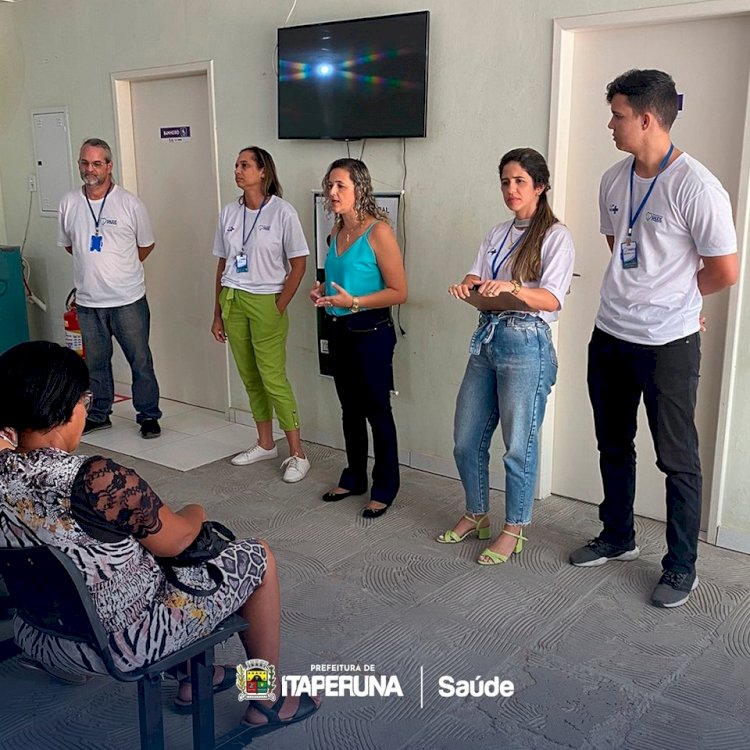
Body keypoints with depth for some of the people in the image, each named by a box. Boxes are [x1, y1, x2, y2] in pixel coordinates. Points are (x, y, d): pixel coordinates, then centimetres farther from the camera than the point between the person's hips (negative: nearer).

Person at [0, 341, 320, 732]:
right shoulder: (96, 480, -32)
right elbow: (173, 541, -15)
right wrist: (196, 513, 4)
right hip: (120, 644, -7)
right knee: (259, 557, 8)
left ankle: (193, 679, 39)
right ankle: (267, 701, 25)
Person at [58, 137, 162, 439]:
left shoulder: (129, 204, -6)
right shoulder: (69, 203, 2)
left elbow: (146, 245, 6)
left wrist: (121, 268, 8)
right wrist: (95, 266, 14)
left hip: (128, 300, -3)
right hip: (88, 301, 3)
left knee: (140, 361, 4)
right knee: (95, 362, 15)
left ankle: (148, 416, 17)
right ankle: (98, 414, 29)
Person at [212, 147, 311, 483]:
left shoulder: (282, 212, -8)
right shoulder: (229, 213, 7)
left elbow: (298, 265, -6)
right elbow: (222, 265, 12)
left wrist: (279, 308, -10)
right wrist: (218, 313, 11)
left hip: (265, 302, -5)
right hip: (232, 301, 5)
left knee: (273, 379, -5)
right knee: (249, 377, 11)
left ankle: (297, 454, 4)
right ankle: (266, 444, 26)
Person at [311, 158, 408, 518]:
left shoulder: (378, 231, -15)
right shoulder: (337, 230, 9)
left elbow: (399, 292, -16)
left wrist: (353, 302, -24)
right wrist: (321, 292, 3)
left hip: (371, 332, -8)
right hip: (339, 330, 8)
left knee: (377, 411, 3)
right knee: (350, 408, 17)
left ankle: (385, 488, 16)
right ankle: (354, 478, 32)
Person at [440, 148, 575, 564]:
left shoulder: (555, 235, -4)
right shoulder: (497, 234, 16)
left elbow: (552, 299, -15)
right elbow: (477, 280, 7)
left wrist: (513, 288, -33)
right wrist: (465, 286, -16)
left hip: (525, 344, -7)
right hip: (487, 339, 7)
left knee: (518, 446, 1)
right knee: (466, 440, 11)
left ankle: (514, 529, 18)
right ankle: (476, 514, 31)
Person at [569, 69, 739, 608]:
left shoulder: (697, 188, -18)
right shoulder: (613, 180, 4)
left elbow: (724, 271, -13)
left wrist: (672, 297, 3)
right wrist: (638, 296, 10)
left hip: (668, 345, -7)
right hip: (610, 337, 7)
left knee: (678, 460, 5)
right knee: (613, 446, 19)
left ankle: (681, 568, 21)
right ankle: (618, 538, 38)